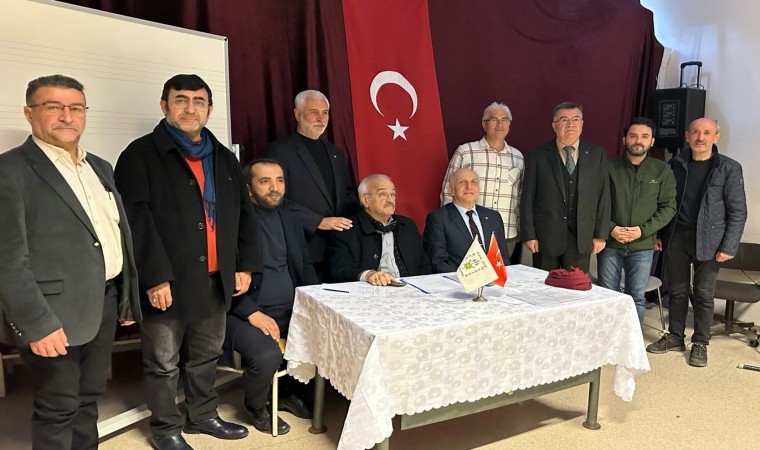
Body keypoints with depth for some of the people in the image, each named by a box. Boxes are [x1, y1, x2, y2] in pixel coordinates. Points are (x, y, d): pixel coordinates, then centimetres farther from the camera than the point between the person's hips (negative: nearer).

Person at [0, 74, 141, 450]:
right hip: (55, 314, -6)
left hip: (104, 304, 7)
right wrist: (37, 323, -19)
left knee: (88, 400, 18)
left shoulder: (100, 168, 12)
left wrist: (127, 299, 14)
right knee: (58, 410, 7)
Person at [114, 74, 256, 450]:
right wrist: (155, 277, -20)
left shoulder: (223, 157, 13)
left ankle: (202, 414, 37)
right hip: (168, 282, -5)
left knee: (206, 356, 19)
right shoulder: (141, 155, -7)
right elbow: (136, 220, -15)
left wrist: (244, 264, 9)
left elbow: (243, 214, 15)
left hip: (216, 279, 6)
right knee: (164, 363, 9)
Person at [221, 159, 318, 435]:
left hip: (291, 309, 7)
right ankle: (255, 406, 6)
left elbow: (305, 267, 17)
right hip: (244, 312, -6)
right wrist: (252, 312, -21)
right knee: (268, 356, -30)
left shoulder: (289, 219, 13)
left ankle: (288, 390, 13)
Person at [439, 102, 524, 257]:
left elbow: (521, 196, 17)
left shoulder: (518, 157, 11)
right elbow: (448, 191, 0)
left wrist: (519, 230, 13)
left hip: (507, 236, 4)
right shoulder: (464, 152, -2)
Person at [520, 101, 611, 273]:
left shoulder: (597, 154, 5)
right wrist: (529, 234, -5)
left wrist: (601, 234, 1)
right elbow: (527, 198, -1)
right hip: (546, 236, -1)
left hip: (582, 237, 2)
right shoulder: (537, 155, -1)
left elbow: (603, 195, 5)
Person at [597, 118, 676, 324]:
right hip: (610, 244, 0)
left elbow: (668, 207, 1)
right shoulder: (610, 168, 0)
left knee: (637, 297, 8)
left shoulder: (662, 171, 2)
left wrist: (643, 230, -11)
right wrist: (610, 229, -13)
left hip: (643, 247, 0)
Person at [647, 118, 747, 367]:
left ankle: (700, 343, 20)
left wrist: (729, 246, -10)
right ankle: (675, 337, 26)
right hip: (676, 237, 3)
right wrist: (658, 234, 4)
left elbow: (738, 211, -4)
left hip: (709, 241, -2)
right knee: (677, 291, 12)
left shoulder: (729, 168, -4)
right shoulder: (675, 164, 4)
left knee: (703, 294, 6)